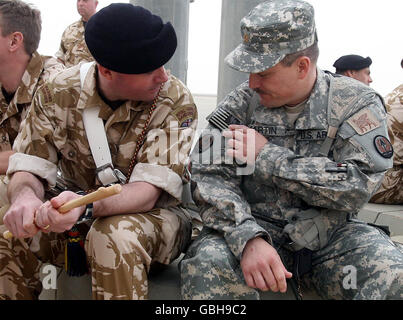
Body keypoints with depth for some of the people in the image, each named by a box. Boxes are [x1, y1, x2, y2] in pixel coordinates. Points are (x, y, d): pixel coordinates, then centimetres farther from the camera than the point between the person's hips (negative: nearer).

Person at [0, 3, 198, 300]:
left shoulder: (175, 100, -18)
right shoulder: (59, 93, -8)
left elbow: (148, 190, -23)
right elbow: (29, 167, -9)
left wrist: (85, 206, -43)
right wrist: (24, 197, -34)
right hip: (77, 215, 4)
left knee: (115, 237, -36)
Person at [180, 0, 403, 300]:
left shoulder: (357, 103, -4)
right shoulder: (242, 102, -1)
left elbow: (358, 186, -16)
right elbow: (210, 177, -9)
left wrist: (267, 155, -16)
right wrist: (248, 239, -27)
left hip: (332, 235, 0)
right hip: (257, 228, 1)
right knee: (208, 262, -31)